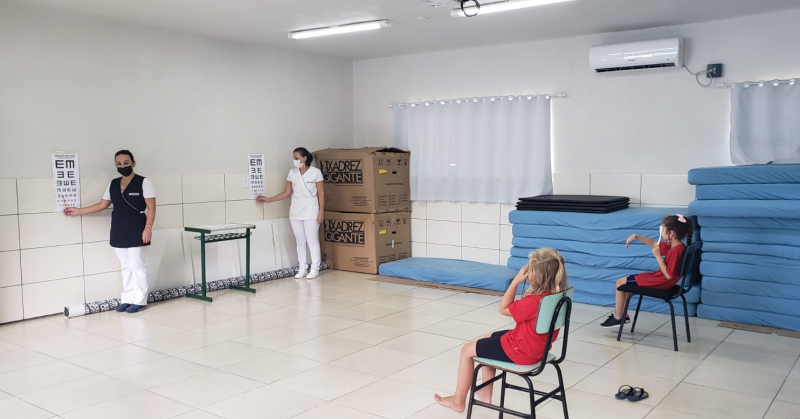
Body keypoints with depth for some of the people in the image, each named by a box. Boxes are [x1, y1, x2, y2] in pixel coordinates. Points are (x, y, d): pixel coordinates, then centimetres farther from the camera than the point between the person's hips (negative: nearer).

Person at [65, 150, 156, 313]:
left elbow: (151, 207, -10)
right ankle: (127, 299, 17)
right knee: (126, 266, 11)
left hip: (136, 231, -6)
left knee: (137, 265, -2)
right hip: (118, 232, 6)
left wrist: (148, 227, -18)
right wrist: (78, 211, 14)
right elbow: (102, 205, 16)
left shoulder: (144, 182, -7)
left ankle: (140, 300, 5)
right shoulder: (113, 184, 11)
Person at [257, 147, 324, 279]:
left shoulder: (316, 172, -5)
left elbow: (321, 193, -4)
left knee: (312, 240, -2)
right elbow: (286, 193, 8)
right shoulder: (292, 173, 6)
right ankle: (303, 268, 16)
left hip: (311, 212, -4)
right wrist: (268, 199, 2)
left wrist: (321, 211, -9)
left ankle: (315, 269, 6)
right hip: (295, 212, 4)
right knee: (300, 241, 8)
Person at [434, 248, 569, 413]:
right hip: (536, 346, 9)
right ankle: (485, 394, 37)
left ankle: (458, 401, 23)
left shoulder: (535, 301, -33)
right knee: (488, 340, 29)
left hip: (521, 351, -9)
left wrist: (516, 280, -17)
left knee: (467, 350, 5)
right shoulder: (556, 295, -5)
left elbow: (503, 309, -17)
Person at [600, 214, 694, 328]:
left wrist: (658, 256, -24)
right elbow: (654, 244, 16)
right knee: (626, 280, 24)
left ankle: (618, 318, 10)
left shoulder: (676, 250, -27)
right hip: (659, 277, 10)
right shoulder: (673, 245, 1)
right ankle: (623, 314, 27)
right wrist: (636, 236, 6)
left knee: (620, 283, 0)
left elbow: (669, 275, -28)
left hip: (661, 282, -10)